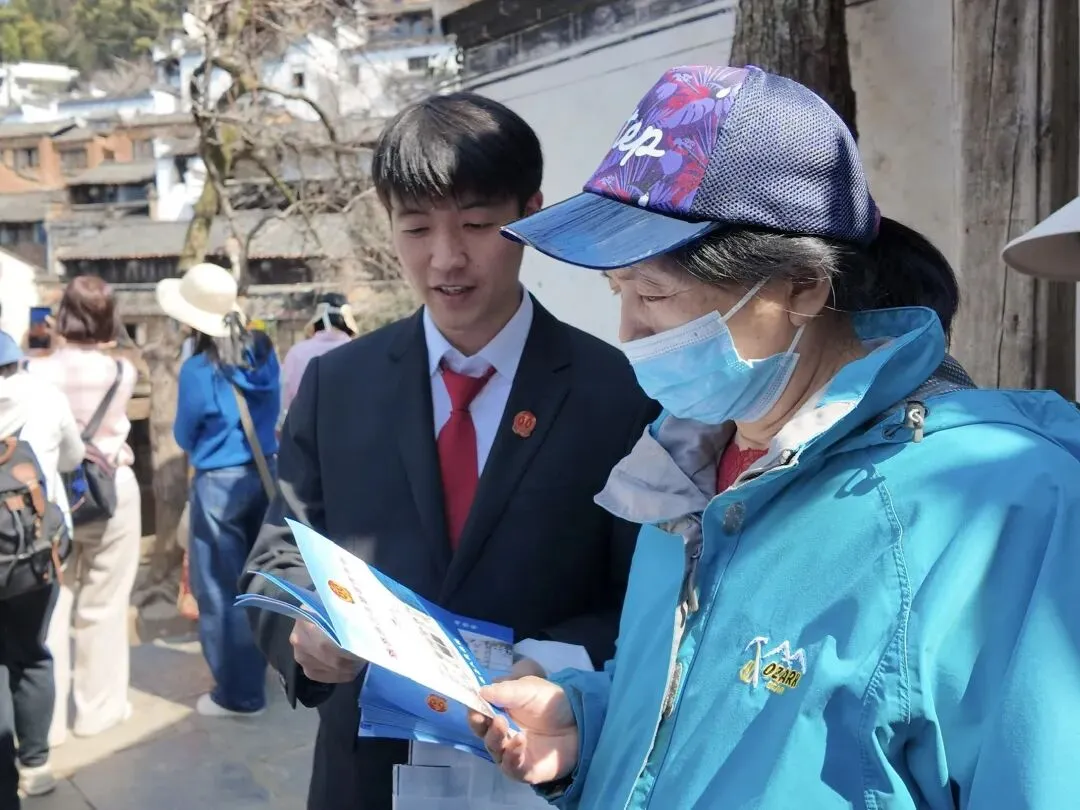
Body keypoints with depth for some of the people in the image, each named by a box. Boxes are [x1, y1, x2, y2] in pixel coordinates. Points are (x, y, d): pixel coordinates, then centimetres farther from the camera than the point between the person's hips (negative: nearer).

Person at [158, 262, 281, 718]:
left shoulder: (199, 369, -18)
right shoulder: (263, 350, -2)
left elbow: (184, 438, -4)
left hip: (219, 485, -6)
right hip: (265, 475, 6)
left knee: (221, 590, 5)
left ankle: (239, 693, 12)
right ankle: (253, 670, 35)